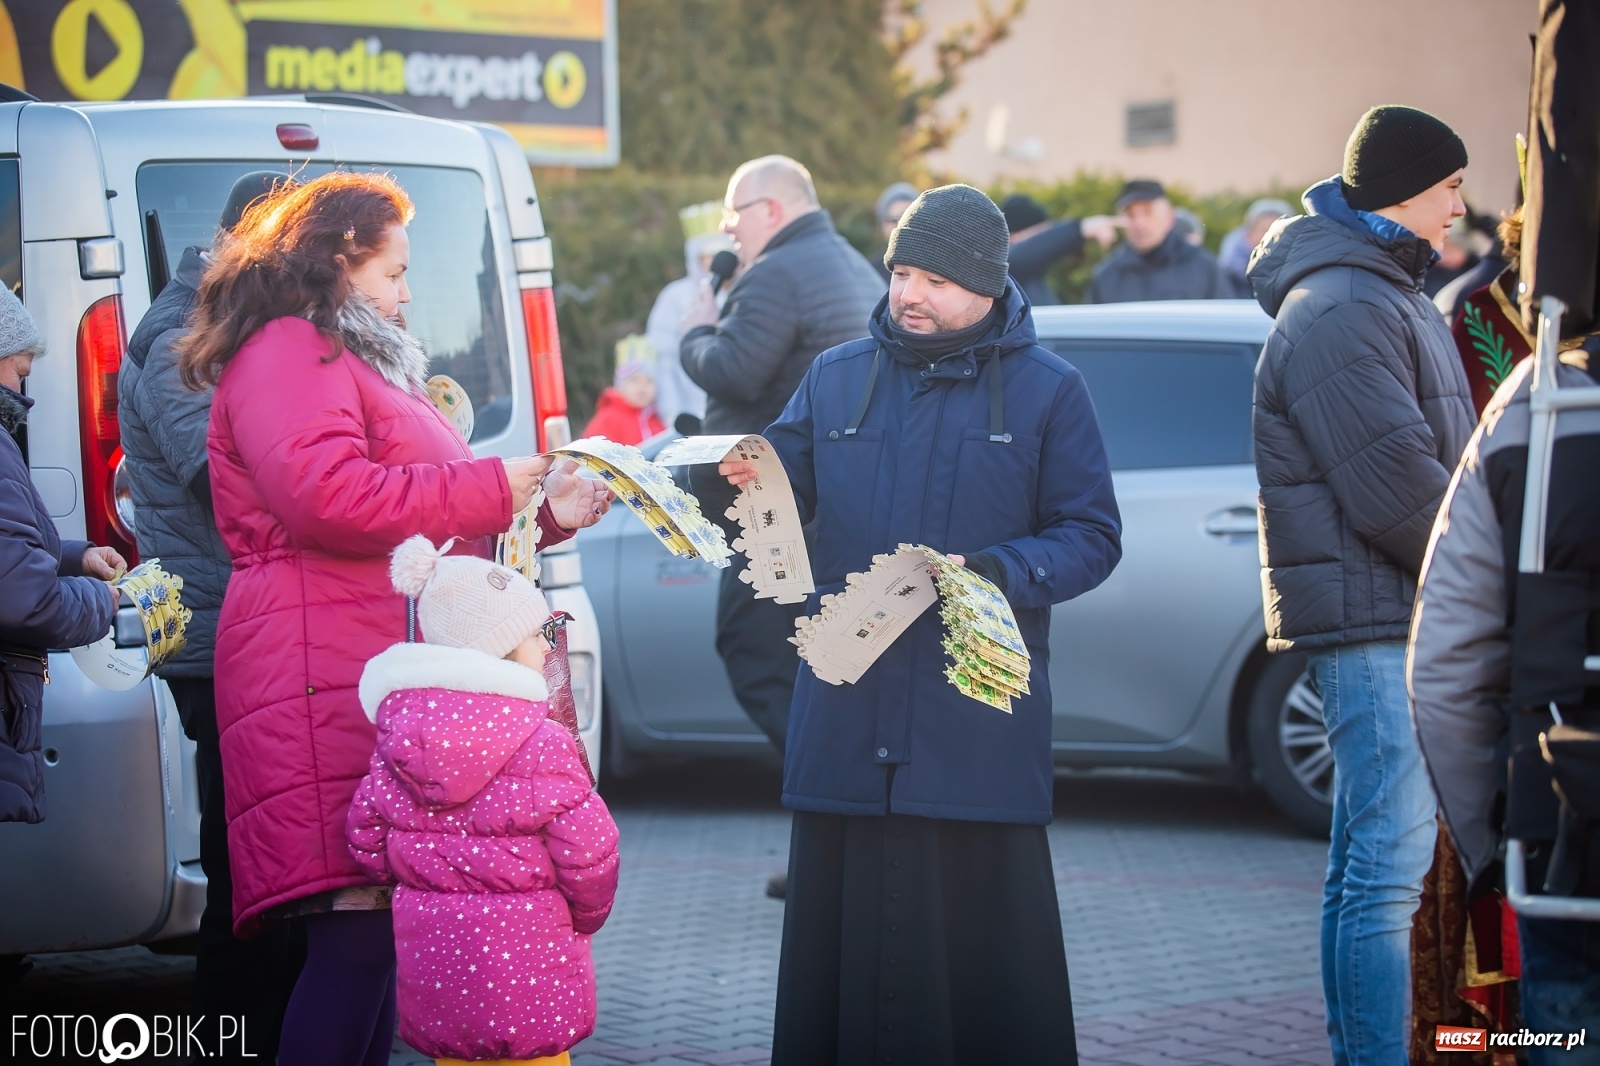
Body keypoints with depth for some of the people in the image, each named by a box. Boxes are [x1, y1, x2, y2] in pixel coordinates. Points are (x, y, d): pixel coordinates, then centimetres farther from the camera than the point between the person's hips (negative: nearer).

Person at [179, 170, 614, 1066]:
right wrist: (489, 487, -11)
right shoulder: (286, 354, -4)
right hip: (332, 680, -11)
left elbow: (418, 512, 36)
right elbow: (328, 495, -21)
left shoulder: (359, 361, 31)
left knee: (389, 927, 6)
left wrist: (545, 513, 23)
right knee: (359, 924, -17)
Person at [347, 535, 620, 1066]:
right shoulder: (542, 744, -14)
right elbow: (587, 850, -13)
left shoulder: (399, 730, 2)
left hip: (429, 949, 5)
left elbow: (365, 833, 6)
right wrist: (586, 916, 8)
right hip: (524, 951, -5)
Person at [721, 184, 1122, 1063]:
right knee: (844, 924, 3)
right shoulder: (837, 377, 14)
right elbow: (791, 508, 12)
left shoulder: (1047, 390, 5)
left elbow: (1091, 536, 1)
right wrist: (751, 485, -11)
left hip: (981, 720, -2)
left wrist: (993, 573, -16)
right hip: (848, 717, 3)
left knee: (984, 939, -2)